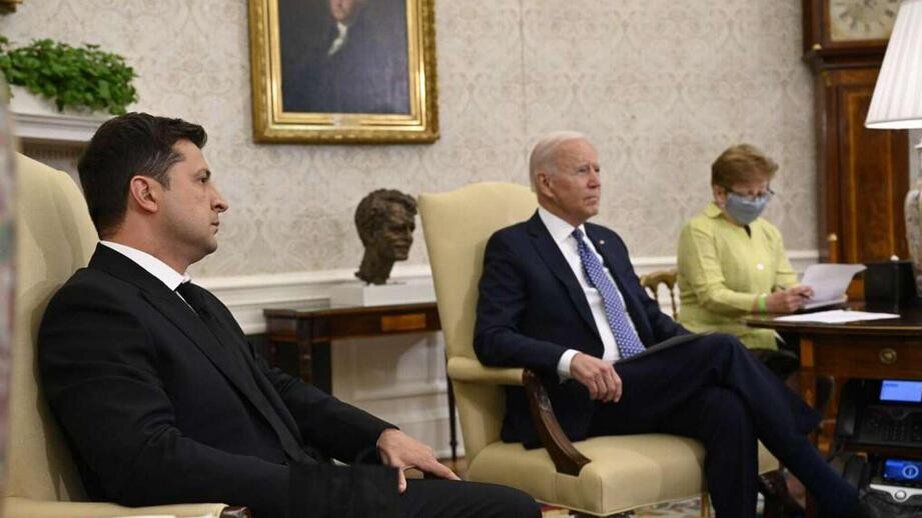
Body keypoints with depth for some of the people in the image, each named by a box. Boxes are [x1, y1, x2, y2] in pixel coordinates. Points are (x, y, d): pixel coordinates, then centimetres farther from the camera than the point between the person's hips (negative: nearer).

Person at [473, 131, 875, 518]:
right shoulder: (511, 247, 0)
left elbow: (651, 318, 25)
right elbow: (491, 340, -10)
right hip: (581, 403, -6)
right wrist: (570, 360, -28)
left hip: (645, 391, 6)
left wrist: (699, 353, 2)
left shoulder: (608, 242, 22)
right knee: (722, 348, -23)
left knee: (727, 408, -28)